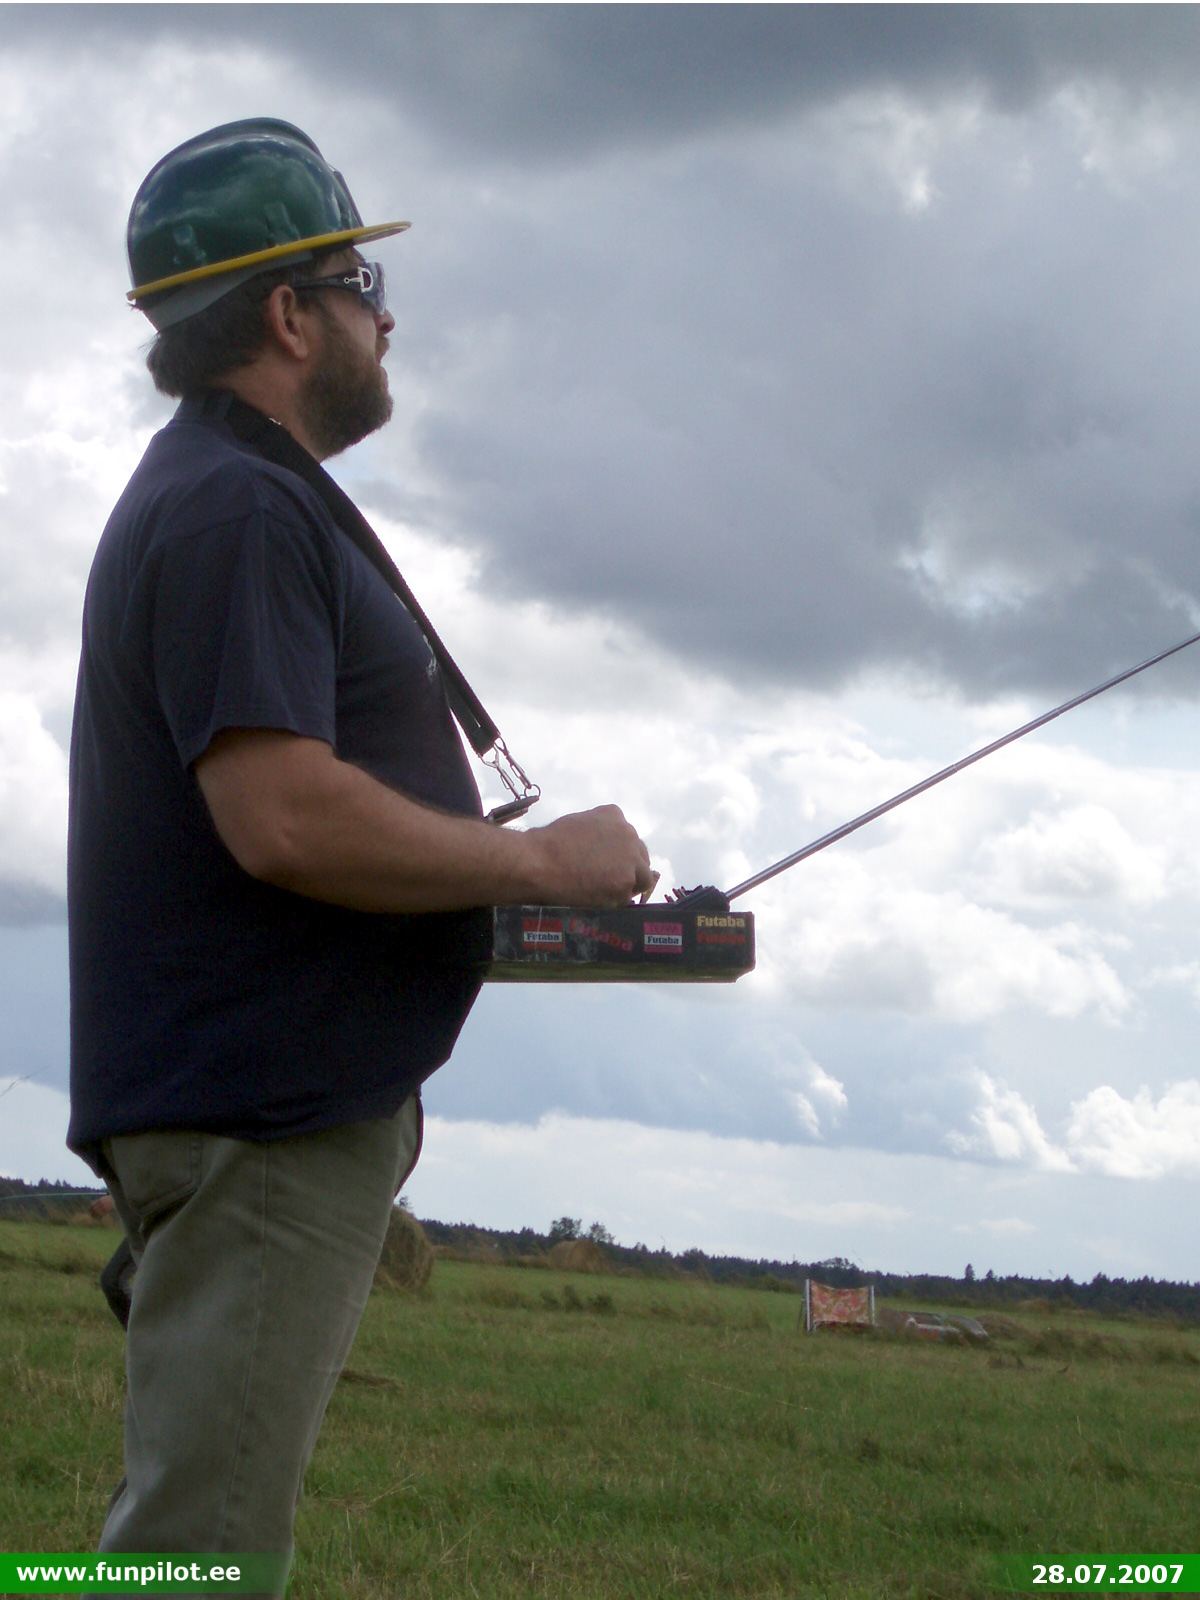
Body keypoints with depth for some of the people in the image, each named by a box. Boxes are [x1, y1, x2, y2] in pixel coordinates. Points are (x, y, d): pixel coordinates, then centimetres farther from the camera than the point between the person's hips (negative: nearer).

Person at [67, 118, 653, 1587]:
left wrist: (508, 864, 16)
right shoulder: (240, 508, -16)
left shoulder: (235, 495, 19)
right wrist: (545, 864, -15)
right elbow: (285, 818, -26)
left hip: (293, 1097, 11)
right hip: (261, 1118, -11)